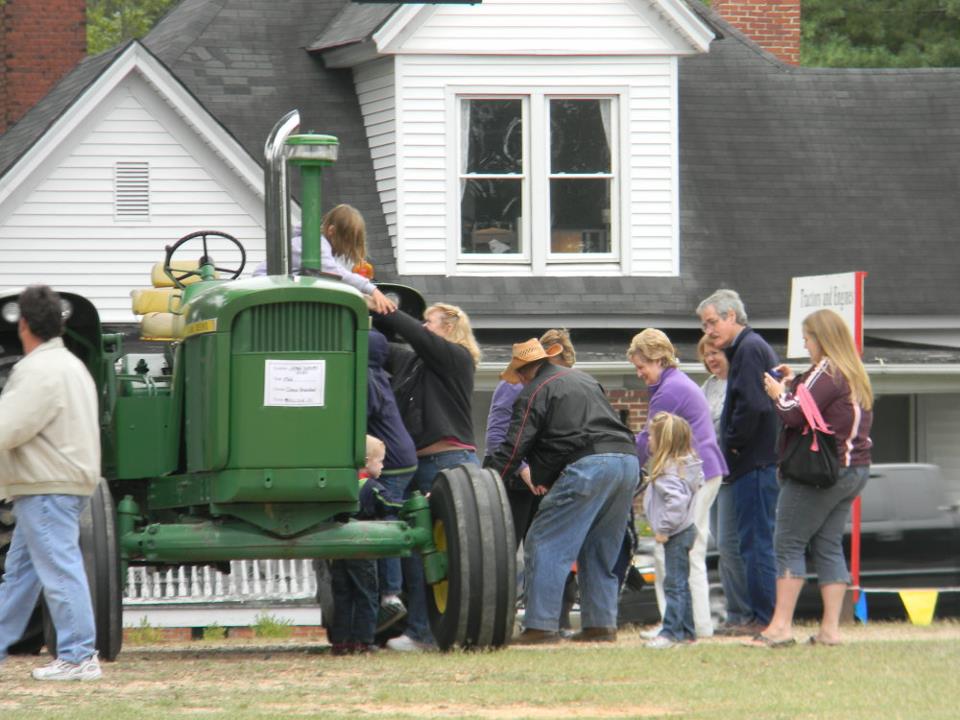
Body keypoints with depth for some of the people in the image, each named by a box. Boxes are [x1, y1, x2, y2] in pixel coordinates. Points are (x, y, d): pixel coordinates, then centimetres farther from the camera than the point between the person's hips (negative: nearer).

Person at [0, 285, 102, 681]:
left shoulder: (40, 371, -18)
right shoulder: (68, 364, 17)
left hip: (48, 487, -11)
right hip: (48, 483, 11)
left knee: (59, 568, -9)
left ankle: (78, 657, -9)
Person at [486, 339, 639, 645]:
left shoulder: (535, 392, 4)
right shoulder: (583, 379, 29)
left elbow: (513, 449, -2)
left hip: (588, 466, -8)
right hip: (628, 460, 8)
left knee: (545, 545, -4)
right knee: (600, 551, 18)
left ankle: (541, 625, -10)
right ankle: (601, 623, 16)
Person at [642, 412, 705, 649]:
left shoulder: (670, 472, -21)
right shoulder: (684, 465, 10)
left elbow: (677, 501, -33)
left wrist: (664, 529, -23)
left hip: (675, 534, -10)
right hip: (683, 531, 10)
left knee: (674, 584, -7)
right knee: (680, 583, 15)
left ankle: (672, 631, -6)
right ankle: (687, 631, 21)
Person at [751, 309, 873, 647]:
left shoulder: (826, 372, -13)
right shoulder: (856, 375, 15)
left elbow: (796, 414, -18)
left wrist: (779, 393, 0)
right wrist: (794, 385, 15)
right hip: (855, 470, 9)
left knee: (789, 543, -5)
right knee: (829, 546, 9)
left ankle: (781, 625, -10)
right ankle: (830, 628, 4)